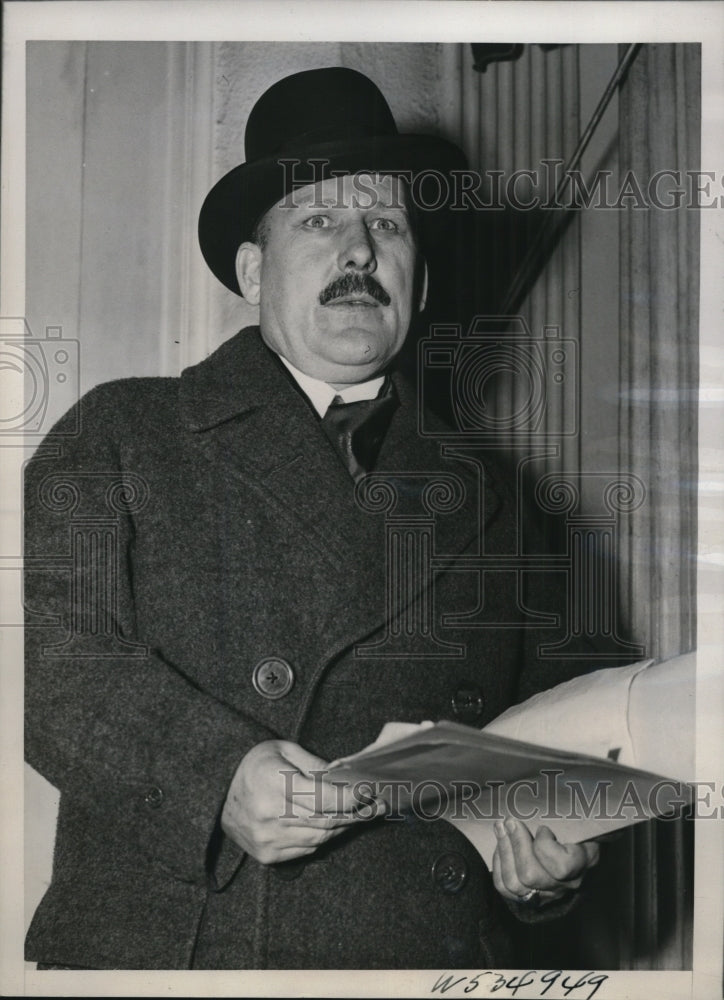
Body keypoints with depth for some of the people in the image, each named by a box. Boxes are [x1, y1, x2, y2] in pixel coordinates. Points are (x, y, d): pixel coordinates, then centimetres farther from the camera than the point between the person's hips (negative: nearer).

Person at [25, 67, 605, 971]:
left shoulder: (482, 498, 16)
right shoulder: (122, 434, 8)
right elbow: (46, 642, -4)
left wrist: (554, 860, 2)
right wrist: (213, 774, -16)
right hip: (166, 946, -2)